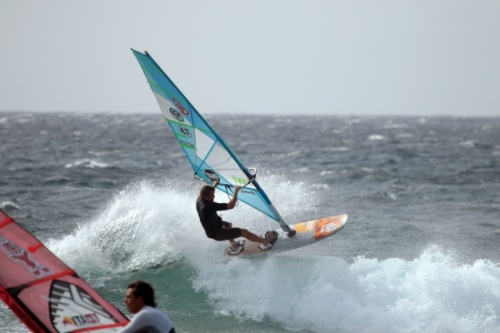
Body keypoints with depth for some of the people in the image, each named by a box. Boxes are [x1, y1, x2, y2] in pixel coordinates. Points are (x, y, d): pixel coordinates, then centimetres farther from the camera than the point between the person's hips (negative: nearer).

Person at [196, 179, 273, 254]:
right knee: (244, 232, 0)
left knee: (228, 224, 36)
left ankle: (234, 247, 40)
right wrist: (236, 191, -21)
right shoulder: (210, 206, -37)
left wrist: (214, 186, 29)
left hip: (210, 231, 9)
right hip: (217, 234, -9)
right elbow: (231, 205, -32)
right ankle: (265, 241, 15)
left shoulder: (199, 200, -11)